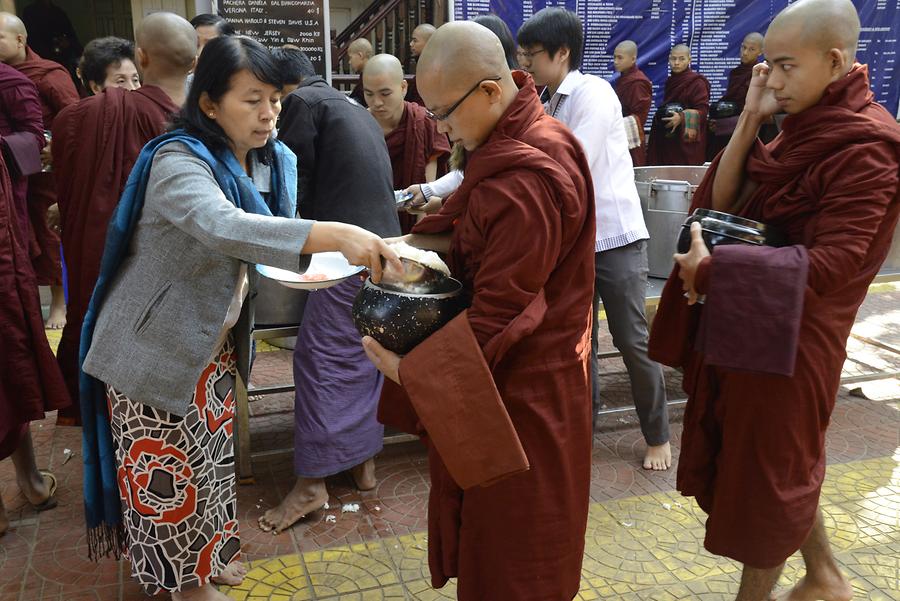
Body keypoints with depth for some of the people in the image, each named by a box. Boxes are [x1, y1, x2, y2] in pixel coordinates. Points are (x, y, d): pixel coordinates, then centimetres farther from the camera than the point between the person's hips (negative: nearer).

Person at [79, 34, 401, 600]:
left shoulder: (272, 161, -1)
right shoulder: (177, 161, -26)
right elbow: (221, 226, -46)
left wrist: (299, 268, -11)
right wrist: (333, 234, -56)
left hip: (212, 341, 7)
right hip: (155, 346, -7)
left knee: (214, 453, 19)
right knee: (167, 469, 6)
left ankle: (209, 552, 41)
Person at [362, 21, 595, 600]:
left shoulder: (527, 180, -29)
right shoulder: (519, 137, 3)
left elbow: (498, 312, -27)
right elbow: (477, 230, 13)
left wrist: (408, 369, -20)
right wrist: (421, 241, -5)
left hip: (519, 385, -9)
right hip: (518, 370, 9)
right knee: (487, 529, 24)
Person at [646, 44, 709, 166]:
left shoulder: (697, 82, -7)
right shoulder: (670, 81, 14)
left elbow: (703, 110, -14)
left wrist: (681, 117, -28)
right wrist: (660, 115, 6)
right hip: (668, 140, 6)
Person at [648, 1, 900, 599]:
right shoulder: (803, 128, 8)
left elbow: (832, 263, -24)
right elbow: (724, 201, 1)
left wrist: (712, 269, -25)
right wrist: (750, 120, -9)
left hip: (791, 334, -8)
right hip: (748, 321, 8)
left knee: (766, 469, 7)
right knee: (781, 463, 21)